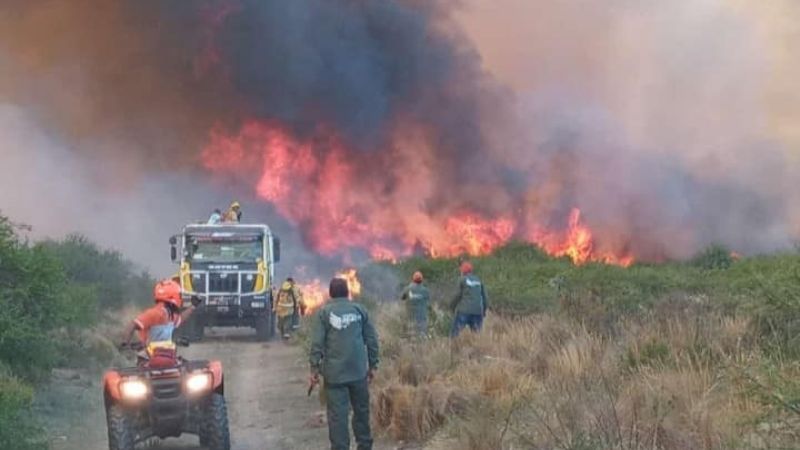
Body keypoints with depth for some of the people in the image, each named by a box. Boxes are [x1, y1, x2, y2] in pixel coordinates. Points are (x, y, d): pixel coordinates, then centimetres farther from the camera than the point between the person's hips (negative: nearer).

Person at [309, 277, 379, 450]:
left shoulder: (323, 312, -2)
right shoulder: (359, 310, 5)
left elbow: (317, 343, -7)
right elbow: (371, 339, 6)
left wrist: (314, 368, -1)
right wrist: (373, 365, 14)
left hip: (334, 372, -2)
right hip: (358, 371, 2)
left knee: (337, 413, -1)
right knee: (361, 410, 14)